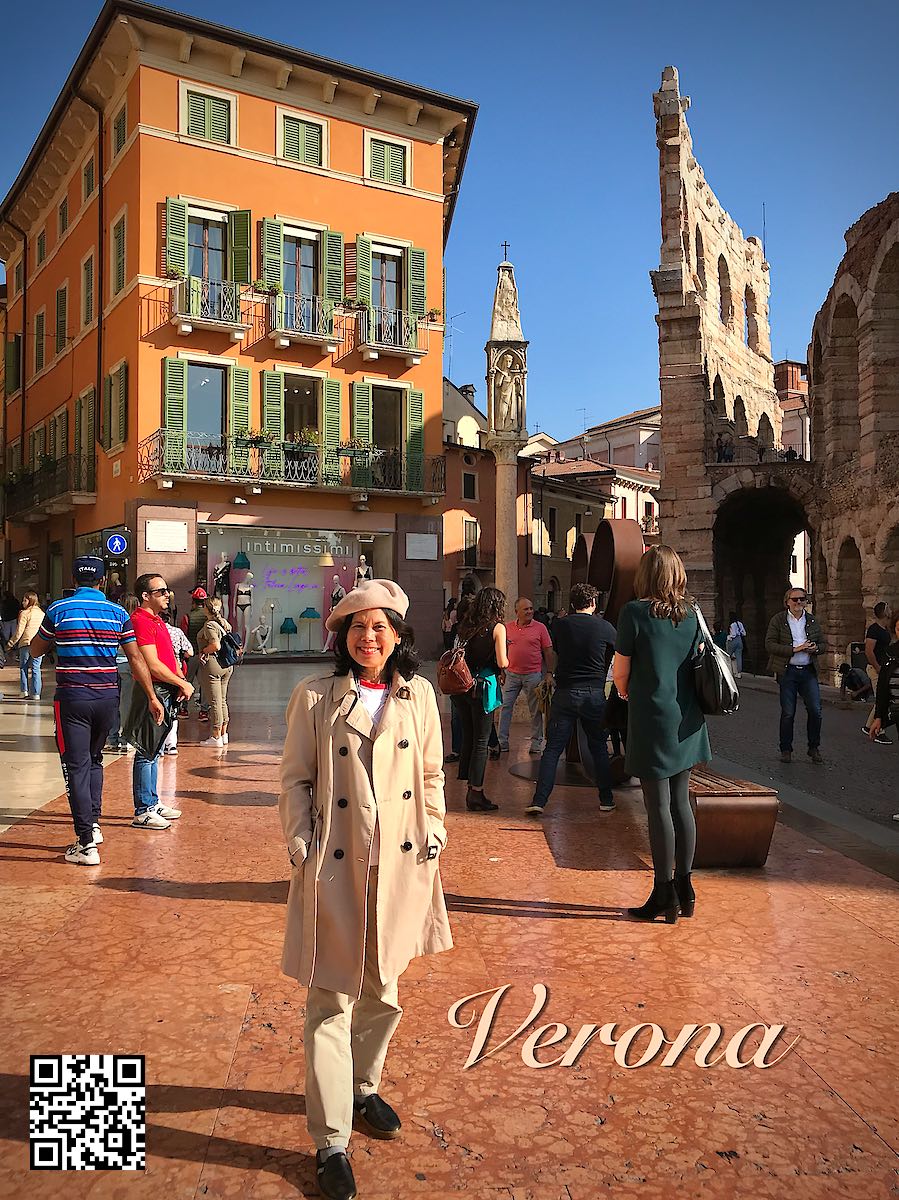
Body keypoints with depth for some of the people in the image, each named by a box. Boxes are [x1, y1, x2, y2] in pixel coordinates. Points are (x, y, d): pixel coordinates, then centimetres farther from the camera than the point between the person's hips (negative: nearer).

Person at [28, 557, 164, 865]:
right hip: (107, 698, 3)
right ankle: (93, 824, 24)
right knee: (94, 759, 23)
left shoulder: (58, 610, -2)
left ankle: (86, 843, -2)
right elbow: (136, 659, 2)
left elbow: (36, 651, 12)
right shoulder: (118, 613, 2)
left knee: (77, 766, 0)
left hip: (72, 698, -3)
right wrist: (152, 697, 7)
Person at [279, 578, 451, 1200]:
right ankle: (332, 1143, 18)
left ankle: (363, 1088, 45)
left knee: (383, 992, 19)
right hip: (336, 868, -3)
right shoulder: (316, 697, -5)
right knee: (332, 1003, 4)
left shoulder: (418, 694, 3)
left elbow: (431, 774, 11)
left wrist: (435, 832, 5)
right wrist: (300, 847, -7)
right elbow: (296, 779, -1)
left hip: (401, 865, 3)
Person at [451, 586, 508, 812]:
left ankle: (468, 787, 21)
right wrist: (506, 661, 8)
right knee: (481, 742, 2)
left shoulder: (466, 625, 8)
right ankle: (475, 793, 4)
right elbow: (502, 663, -12)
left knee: (468, 738, 15)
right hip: (482, 687, -6)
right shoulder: (497, 627, -8)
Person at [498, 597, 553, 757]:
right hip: (512, 674, 2)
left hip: (533, 675, -2)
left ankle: (536, 743, 16)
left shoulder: (540, 628, -1)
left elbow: (548, 652, 1)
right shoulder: (507, 627, 6)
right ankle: (502, 742, 8)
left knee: (535, 710, 5)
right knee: (505, 706, 1)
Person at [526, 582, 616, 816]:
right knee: (599, 748, 15)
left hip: (564, 693, 0)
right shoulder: (604, 627, -1)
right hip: (594, 693, 0)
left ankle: (539, 801, -3)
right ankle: (606, 800, 21)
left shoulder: (560, 626, 1)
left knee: (552, 748, 2)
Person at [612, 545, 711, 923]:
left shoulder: (635, 612, -11)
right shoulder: (691, 614, 5)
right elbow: (697, 663, 13)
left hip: (652, 721, -6)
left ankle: (664, 896, 7)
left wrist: (626, 694, 14)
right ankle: (685, 888, 21)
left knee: (659, 808, 0)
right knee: (681, 802, 13)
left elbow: (620, 672, -6)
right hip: (686, 720, 6)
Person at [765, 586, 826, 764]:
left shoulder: (812, 621, 11)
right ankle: (786, 750, 15)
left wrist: (815, 648, -5)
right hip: (787, 671, -3)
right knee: (788, 713, 2)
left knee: (815, 710, -3)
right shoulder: (778, 620, 0)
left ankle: (814, 748, 14)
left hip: (809, 671, 3)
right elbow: (770, 644, -8)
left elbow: (823, 643, 19)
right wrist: (794, 649, -16)